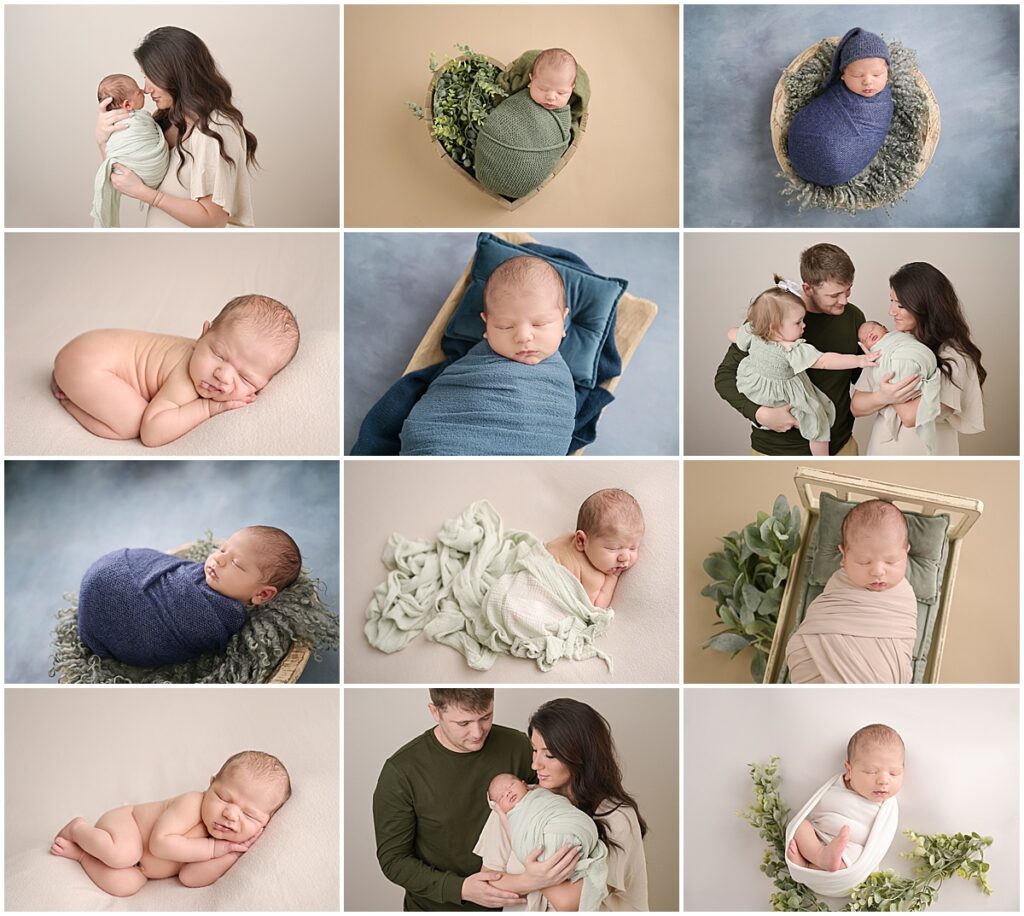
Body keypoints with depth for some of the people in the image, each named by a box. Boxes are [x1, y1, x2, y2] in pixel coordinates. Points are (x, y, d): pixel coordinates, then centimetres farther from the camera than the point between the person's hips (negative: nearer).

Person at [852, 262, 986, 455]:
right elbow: (857, 407, -2)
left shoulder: (953, 356, -15)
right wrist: (884, 397, -23)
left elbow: (911, 416, -23)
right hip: (882, 451, 4)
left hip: (925, 456, -4)